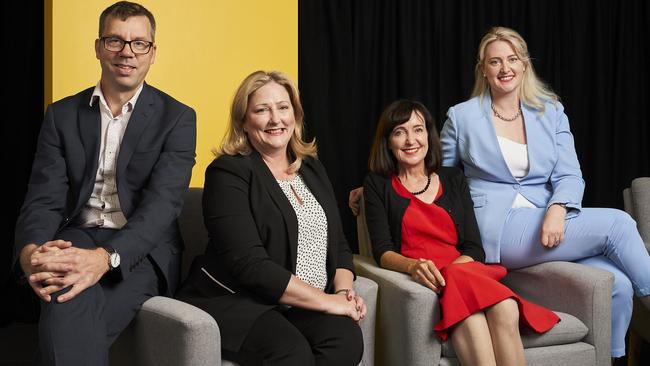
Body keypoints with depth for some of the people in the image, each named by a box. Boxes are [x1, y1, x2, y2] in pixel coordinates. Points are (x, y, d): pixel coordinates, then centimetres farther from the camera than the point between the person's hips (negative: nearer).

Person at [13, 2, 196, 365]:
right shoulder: (62, 115, 11)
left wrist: (106, 257, -31)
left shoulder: (177, 117, 2)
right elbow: (45, 198, 2)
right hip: (77, 240, 2)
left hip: (142, 250, -2)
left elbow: (162, 202, -12)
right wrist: (31, 251, -24)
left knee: (69, 315, -32)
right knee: (67, 304, -35)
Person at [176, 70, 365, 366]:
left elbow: (338, 244, 17)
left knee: (347, 337, -26)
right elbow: (249, 264, -17)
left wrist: (344, 290, -5)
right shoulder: (228, 172, -6)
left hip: (304, 307, 6)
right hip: (235, 301, -5)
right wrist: (326, 300, -16)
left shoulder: (312, 168, 16)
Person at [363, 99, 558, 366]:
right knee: (470, 317, -38)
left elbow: (474, 249, 10)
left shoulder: (453, 179, 18)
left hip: (463, 272, 3)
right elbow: (382, 251, 0)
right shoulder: (378, 184, 11)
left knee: (505, 310, -34)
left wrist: (447, 273, -12)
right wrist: (413, 266, -22)